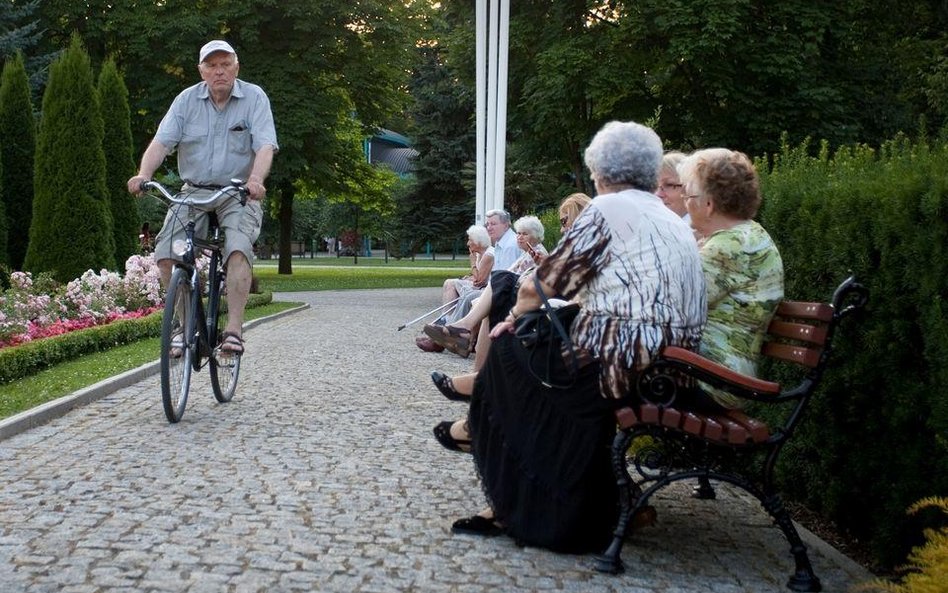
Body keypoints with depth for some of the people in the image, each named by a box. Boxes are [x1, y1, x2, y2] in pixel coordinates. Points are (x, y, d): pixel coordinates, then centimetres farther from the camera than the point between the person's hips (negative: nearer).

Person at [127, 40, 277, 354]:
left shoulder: (254, 97, -4)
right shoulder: (187, 99, 3)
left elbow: (265, 146, -15)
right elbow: (162, 141, -7)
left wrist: (256, 179, -36)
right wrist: (144, 173, -26)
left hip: (238, 194, -3)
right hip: (194, 191, 3)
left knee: (238, 249, -29)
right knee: (166, 255, -14)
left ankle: (233, 329, -27)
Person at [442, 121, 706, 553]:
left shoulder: (607, 209, -5)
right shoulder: (675, 222, 19)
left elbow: (545, 282, -5)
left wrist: (515, 315, 14)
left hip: (623, 367, -9)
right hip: (674, 369, 9)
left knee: (508, 350, 11)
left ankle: (516, 507, 15)